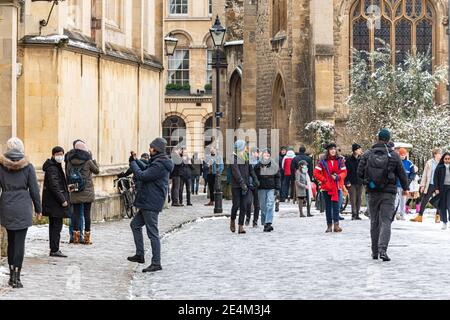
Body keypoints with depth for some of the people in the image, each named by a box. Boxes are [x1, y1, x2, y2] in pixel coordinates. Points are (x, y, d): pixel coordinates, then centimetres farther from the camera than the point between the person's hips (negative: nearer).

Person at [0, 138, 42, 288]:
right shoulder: (28, 167, -5)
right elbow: (34, 190, -2)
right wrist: (38, 209, 9)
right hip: (23, 207, -3)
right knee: (19, 242, -2)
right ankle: (16, 277, -5)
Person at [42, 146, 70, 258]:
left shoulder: (56, 166, 16)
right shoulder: (52, 168, -16)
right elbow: (54, 186, -22)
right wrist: (62, 200, -20)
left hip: (52, 202, 11)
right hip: (55, 201, -11)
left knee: (54, 225, 13)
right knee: (57, 225, -8)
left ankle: (54, 249, 18)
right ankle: (54, 250, -6)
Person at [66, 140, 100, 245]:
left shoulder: (70, 161, 0)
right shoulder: (87, 161, -10)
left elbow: (67, 175, 6)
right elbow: (97, 171, 5)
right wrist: (92, 159, 11)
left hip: (75, 192, 3)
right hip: (87, 192, -3)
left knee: (76, 213, 7)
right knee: (87, 213, 2)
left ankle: (76, 236, 8)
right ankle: (87, 237, 4)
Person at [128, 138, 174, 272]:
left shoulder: (159, 165, -20)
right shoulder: (156, 162, 14)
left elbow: (142, 176, -22)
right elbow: (145, 169, 18)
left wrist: (133, 163, -9)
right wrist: (135, 161, 6)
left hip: (152, 204, -11)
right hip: (148, 202, 11)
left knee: (153, 233, -7)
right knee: (135, 224, 20)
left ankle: (156, 263, -2)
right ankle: (140, 255, 24)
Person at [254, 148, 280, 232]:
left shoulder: (274, 166, 4)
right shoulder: (258, 166, 4)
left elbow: (277, 178, 5)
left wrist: (277, 189, 0)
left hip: (271, 188, -1)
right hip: (261, 189, 1)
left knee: (270, 205, -12)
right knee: (263, 207, 5)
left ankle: (268, 223, -16)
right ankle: (265, 223, 16)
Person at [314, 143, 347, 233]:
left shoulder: (340, 160, 4)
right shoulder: (323, 161, -2)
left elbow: (344, 172, 6)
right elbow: (316, 173, -1)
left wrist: (337, 177, -12)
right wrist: (324, 180, -8)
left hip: (337, 186, 0)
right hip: (326, 187, 0)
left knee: (336, 205, -10)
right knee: (328, 207, 6)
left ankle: (336, 225, -13)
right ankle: (329, 225, 12)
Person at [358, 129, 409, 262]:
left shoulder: (367, 155, -2)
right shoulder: (394, 156, -5)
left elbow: (360, 173, -1)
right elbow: (402, 174, 1)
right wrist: (405, 188, 18)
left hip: (372, 192, 2)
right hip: (389, 193, -2)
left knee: (374, 222, 13)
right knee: (386, 222, -4)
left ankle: (375, 252, 17)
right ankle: (382, 250, -20)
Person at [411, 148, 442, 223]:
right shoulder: (429, 163, 1)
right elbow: (425, 174, 5)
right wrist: (423, 185, 3)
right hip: (430, 185, 0)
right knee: (424, 201, 2)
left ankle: (438, 217, 21)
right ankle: (420, 216, 9)